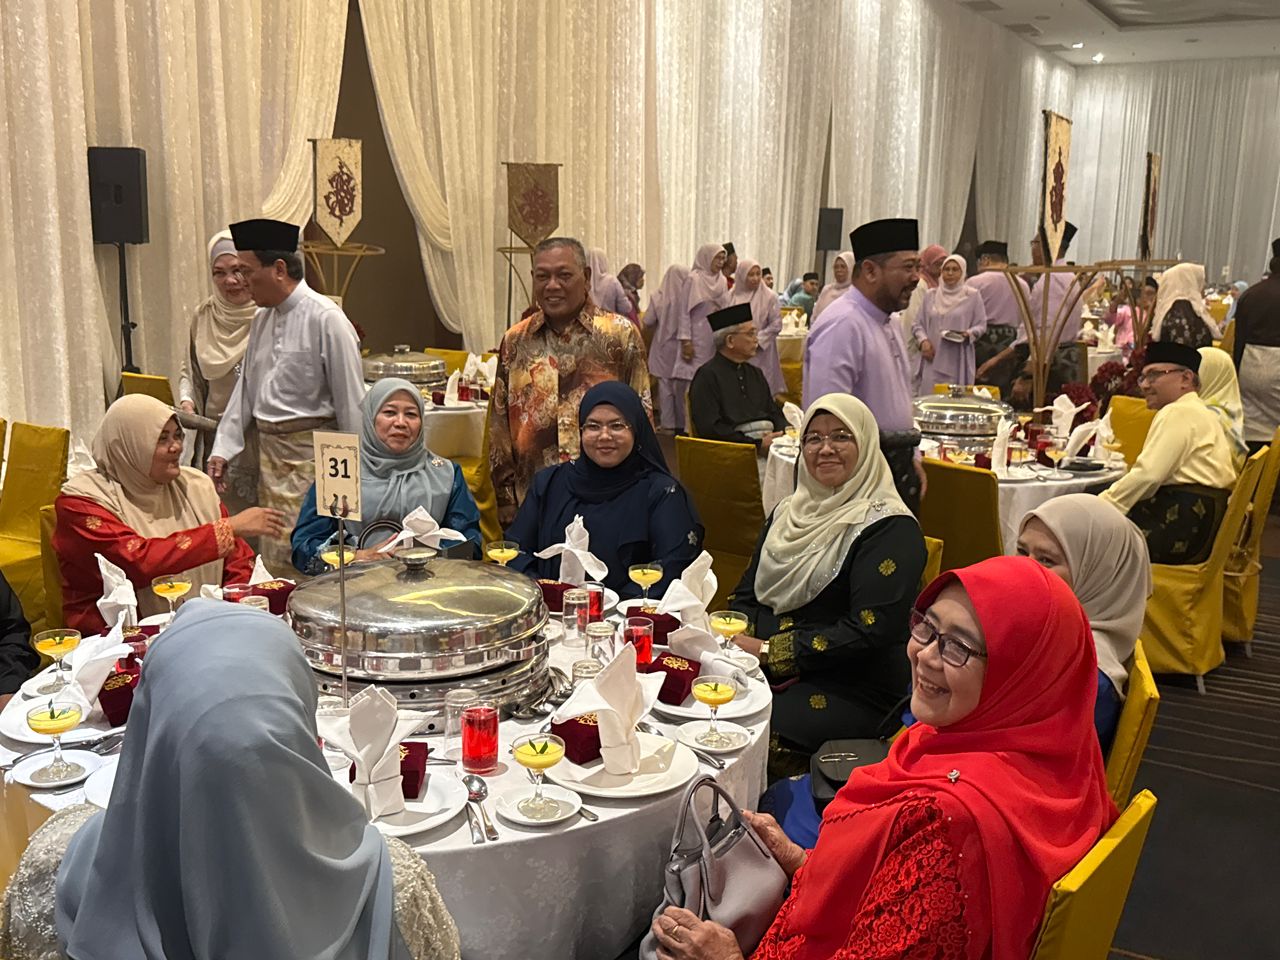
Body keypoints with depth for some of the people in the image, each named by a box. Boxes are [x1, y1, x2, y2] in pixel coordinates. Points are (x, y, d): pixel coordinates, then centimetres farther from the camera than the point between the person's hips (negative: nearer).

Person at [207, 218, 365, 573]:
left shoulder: (325, 318, -12)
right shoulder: (262, 318, 11)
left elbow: (350, 398, -12)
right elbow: (247, 387, 18)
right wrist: (223, 448, 12)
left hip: (311, 453, -8)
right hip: (269, 448, 8)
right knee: (271, 555, 10)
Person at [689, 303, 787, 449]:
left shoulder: (755, 374, 24)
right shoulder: (707, 376, -2)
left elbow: (775, 413, 26)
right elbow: (709, 429, -11)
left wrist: (786, 432, 1)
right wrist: (757, 443, -15)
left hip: (767, 441, 8)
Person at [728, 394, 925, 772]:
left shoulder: (890, 529, -8)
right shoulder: (789, 511, 15)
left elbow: (870, 631, -17)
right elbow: (748, 592, 18)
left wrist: (770, 651, -16)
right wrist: (738, 637, -5)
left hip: (852, 689, -6)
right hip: (761, 670, 7)